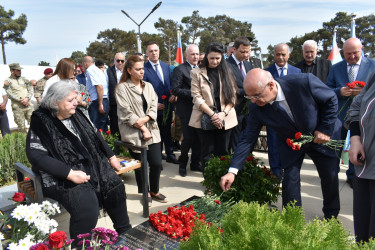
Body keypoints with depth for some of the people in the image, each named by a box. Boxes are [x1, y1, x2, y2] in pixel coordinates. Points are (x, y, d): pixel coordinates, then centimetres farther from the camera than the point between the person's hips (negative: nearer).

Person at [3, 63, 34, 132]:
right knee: (21, 126, -1)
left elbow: (31, 90, 7)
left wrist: (27, 98, -11)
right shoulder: (8, 81, 4)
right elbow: (9, 94, -7)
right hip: (17, 107, -3)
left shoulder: (24, 79, 14)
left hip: (28, 105, 3)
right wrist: (21, 100, -16)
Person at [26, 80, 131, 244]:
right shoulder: (41, 121, -10)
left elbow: (95, 137, 19)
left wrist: (111, 156, 11)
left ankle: (125, 232, 9)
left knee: (115, 187, -10)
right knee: (86, 203, -29)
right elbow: (36, 155, -19)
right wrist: (69, 173, -26)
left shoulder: (76, 115, 10)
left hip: (90, 165, 7)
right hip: (60, 176, -6)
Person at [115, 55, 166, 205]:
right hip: (134, 133, -4)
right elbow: (126, 114, -10)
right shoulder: (122, 88, -4)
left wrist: (144, 119, -13)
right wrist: (143, 129, -11)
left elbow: (154, 107, 6)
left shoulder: (148, 86, 13)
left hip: (152, 130, 4)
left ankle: (154, 191, 24)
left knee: (156, 163, 1)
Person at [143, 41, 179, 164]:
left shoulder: (166, 66, 8)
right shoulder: (144, 69, -11)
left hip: (167, 105, 5)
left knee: (167, 132, 16)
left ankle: (170, 155, 28)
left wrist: (173, 94, -5)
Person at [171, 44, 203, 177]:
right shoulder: (179, 69, -5)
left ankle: (195, 163, 24)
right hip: (187, 110, -6)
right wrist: (192, 93, -19)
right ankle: (182, 164, 16)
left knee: (198, 138, 10)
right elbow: (175, 89, -13)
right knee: (188, 138, -5)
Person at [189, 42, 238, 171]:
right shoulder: (197, 73, 1)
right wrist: (212, 114, -15)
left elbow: (232, 96, 5)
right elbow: (197, 98, -6)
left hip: (225, 119, 3)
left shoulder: (227, 72, 10)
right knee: (207, 153, 2)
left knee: (222, 152, 7)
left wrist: (223, 113, -11)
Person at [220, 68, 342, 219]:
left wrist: (325, 129, -18)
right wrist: (232, 171, -25)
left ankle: (331, 217, 39)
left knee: (330, 176, 12)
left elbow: (331, 99, -15)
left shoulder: (304, 82, -33)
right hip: (290, 144, 1)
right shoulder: (257, 108, -25)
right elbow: (248, 138, -20)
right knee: (290, 178, -7)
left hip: (319, 136, 0)